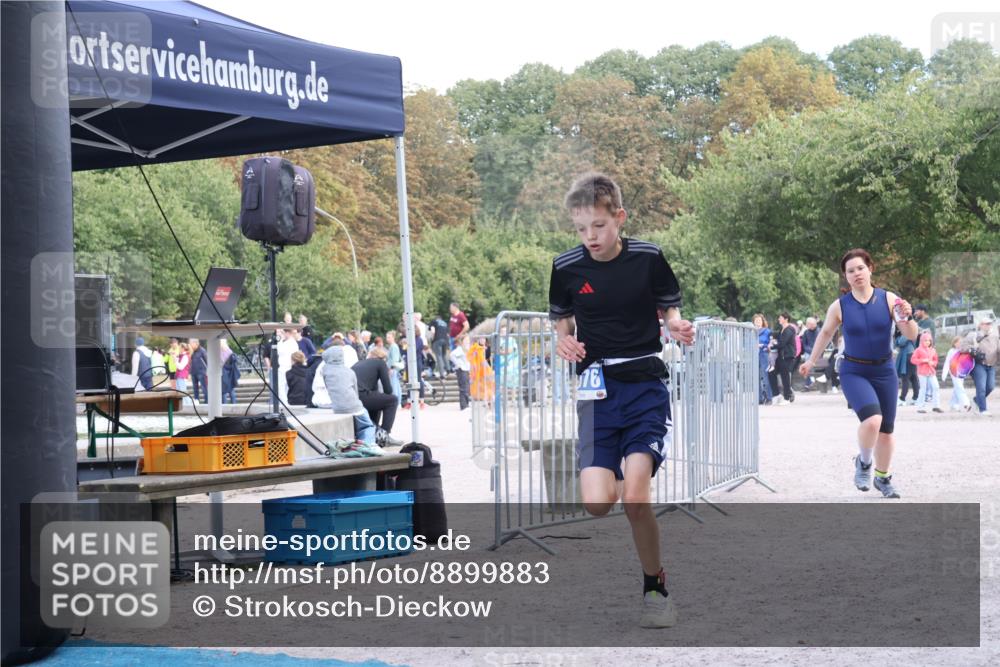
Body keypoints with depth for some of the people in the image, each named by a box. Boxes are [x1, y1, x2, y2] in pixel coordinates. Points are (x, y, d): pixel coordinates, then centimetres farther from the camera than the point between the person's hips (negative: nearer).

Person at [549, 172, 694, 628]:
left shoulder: (648, 258, -3)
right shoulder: (566, 268, 1)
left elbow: (670, 310, 10)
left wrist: (678, 327, -13)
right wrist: (563, 341, -6)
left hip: (646, 385, -2)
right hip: (597, 389, 2)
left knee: (634, 497, -17)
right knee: (597, 502, -13)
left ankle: (655, 587, 4)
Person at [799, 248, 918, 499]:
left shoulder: (888, 299, -7)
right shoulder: (839, 306, -7)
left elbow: (912, 336, -7)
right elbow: (826, 333, 12)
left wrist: (907, 318, -28)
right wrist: (812, 360, 22)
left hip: (885, 372, 2)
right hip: (854, 372, -2)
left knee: (886, 430, 11)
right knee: (872, 419, -27)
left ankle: (883, 478, 35)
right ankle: (864, 462, 2)